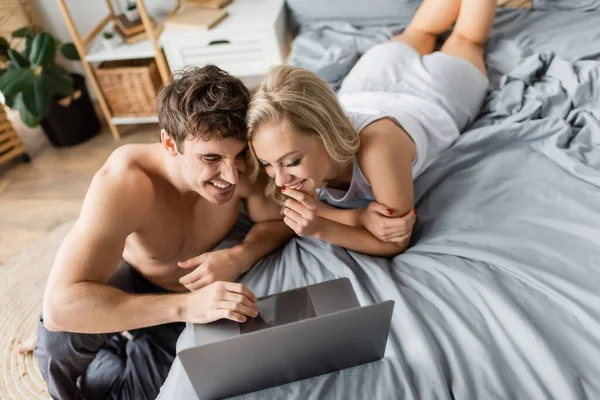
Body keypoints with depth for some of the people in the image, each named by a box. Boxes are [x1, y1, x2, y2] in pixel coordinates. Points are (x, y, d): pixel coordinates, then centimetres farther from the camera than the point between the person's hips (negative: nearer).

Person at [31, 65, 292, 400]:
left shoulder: (242, 167, -31)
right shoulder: (123, 183, -38)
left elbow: (281, 220, -16)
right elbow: (60, 306, -44)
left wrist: (240, 257, -37)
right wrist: (185, 305, -55)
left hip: (198, 294, 2)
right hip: (129, 281, -1)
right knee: (63, 336, -28)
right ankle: (112, 354, 9)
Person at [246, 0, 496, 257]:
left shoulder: (377, 148, -53)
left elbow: (395, 243, -40)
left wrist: (321, 229, -55)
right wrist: (359, 217, -45)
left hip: (435, 93, -2)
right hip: (369, 91, 3)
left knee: (465, 42, 33)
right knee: (417, 34, 37)